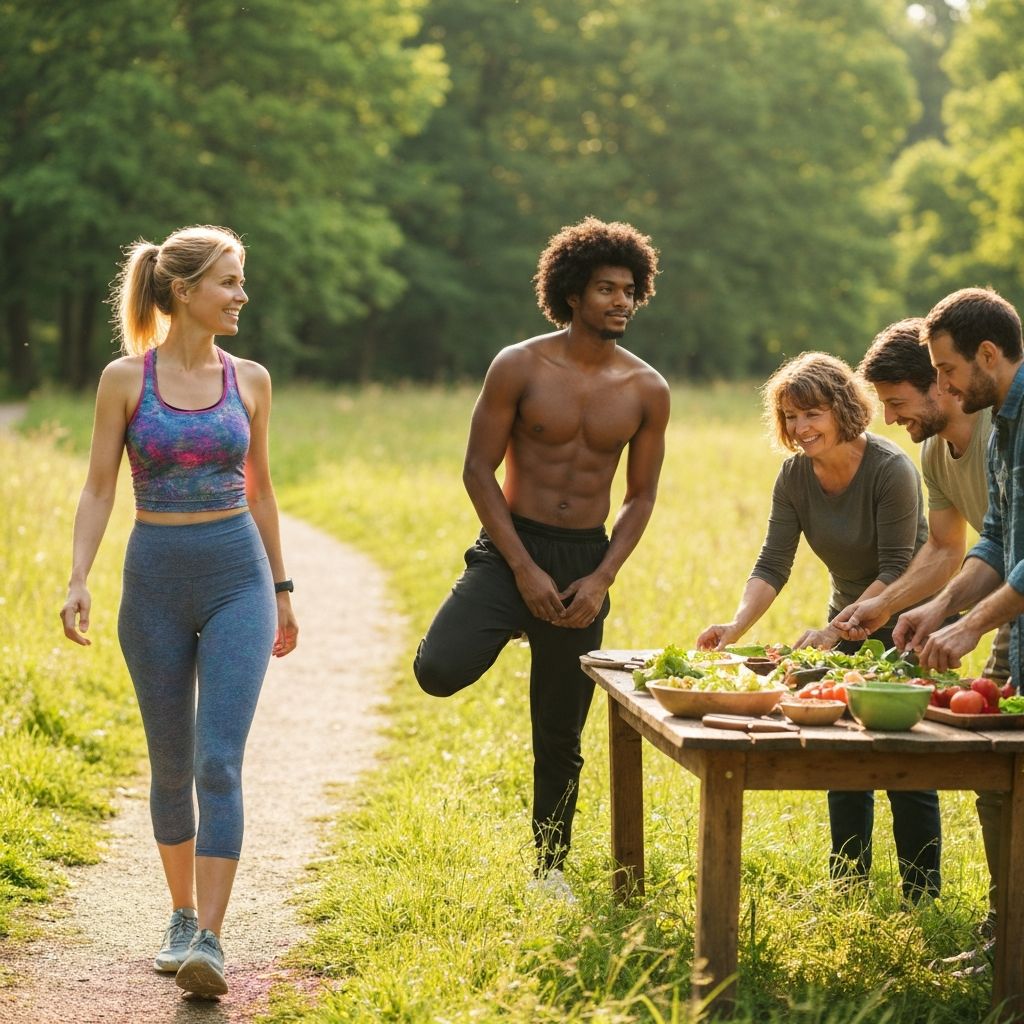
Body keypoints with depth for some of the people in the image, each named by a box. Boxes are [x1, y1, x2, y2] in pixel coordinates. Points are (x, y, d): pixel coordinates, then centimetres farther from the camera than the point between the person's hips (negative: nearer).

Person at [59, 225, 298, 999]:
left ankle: (209, 940, -14)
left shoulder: (249, 380, 4)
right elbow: (99, 488, -1)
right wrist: (78, 579, -14)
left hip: (237, 580, 0)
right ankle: (182, 915, 28)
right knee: (172, 764, 10)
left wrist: (281, 589, 18)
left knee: (219, 762, -12)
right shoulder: (125, 379, -3)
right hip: (155, 580, 0)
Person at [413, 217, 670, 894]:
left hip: (586, 561, 2)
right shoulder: (520, 367, -8)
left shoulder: (647, 391, 1)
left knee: (561, 737, 9)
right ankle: (505, 629, 11)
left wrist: (602, 578, -8)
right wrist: (524, 569, -13)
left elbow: (641, 496, 6)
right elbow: (479, 469, -6)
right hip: (511, 549, -2)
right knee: (439, 672, -25)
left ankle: (551, 865, 26)